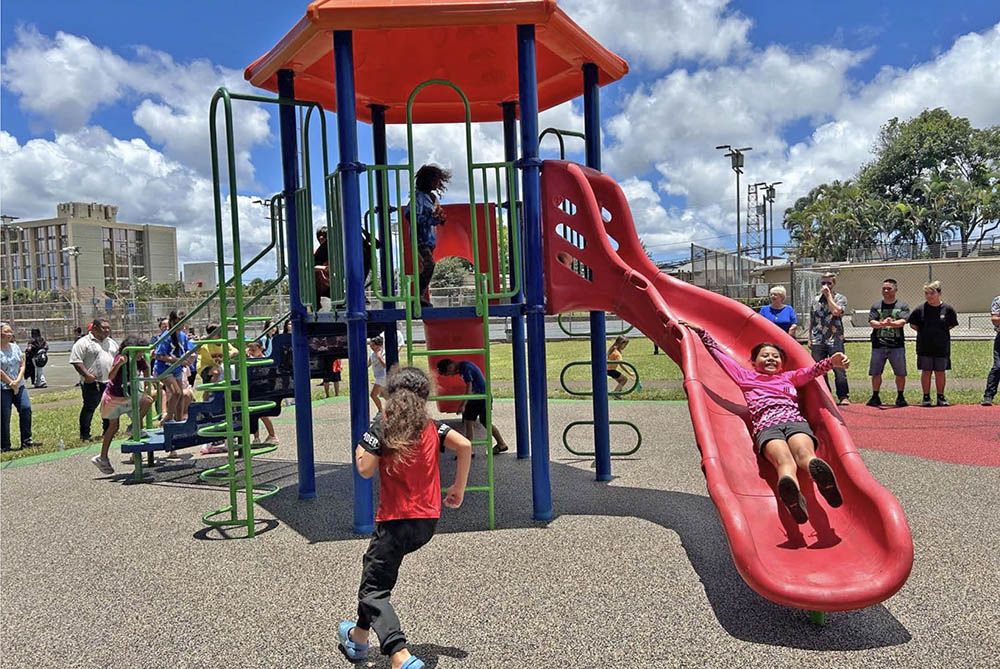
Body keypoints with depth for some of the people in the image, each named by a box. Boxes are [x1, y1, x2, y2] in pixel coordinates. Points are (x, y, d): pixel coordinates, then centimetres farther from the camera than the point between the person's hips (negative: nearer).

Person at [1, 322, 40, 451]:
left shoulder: (15, 347, 9)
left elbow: (22, 365, 7)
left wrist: (17, 381, -7)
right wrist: (11, 384, -9)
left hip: (19, 386, 5)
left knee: (26, 409, -6)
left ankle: (26, 440, 2)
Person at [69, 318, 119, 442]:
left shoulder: (112, 343, 15)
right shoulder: (84, 342, -7)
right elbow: (76, 361, -13)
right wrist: (86, 375, -20)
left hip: (110, 381, 7)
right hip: (92, 382, -6)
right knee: (89, 408, -2)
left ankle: (107, 431, 23)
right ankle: (84, 434, 5)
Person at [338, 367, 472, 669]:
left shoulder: (382, 426, -8)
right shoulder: (431, 427, 4)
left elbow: (365, 469, -13)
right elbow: (465, 446, -6)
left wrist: (359, 449, 7)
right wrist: (459, 488, 3)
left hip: (397, 520, -6)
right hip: (429, 520, 6)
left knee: (373, 589, 2)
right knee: (374, 564, 27)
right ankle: (359, 637, 40)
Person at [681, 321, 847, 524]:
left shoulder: (789, 377, 37)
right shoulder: (746, 377, 34)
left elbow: (812, 370, 20)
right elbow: (720, 354, 35)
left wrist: (831, 362, 1)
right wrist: (701, 332, 33)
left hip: (795, 421, 2)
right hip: (766, 426, -2)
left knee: (804, 452, -35)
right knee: (784, 459, -37)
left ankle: (821, 473, -69)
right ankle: (792, 493, -68)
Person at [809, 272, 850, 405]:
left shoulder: (840, 298, 4)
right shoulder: (816, 300, 15)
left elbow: (837, 311, -17)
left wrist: (828, 295, -8)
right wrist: (810, 338, 12)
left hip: (835, 340, -4)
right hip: (817, 341, 4)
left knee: (839, 370, -5)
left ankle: (843, 397, 3)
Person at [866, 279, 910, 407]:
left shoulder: (902, 306, 5)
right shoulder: (876, 306, 10)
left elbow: (902, 322, -10)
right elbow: (871, 322, -3)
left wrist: (890, 323, -30)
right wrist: (881, 324, -24)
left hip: (897, 345, -1)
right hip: (878, 344, 1)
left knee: (900, 373, 2)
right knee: (876, 373, 4)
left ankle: (900, 397, 17)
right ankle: (875, 397, 15)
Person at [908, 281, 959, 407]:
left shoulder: (947, 309, -1)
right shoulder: (920, 309, -2)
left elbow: (952, 324, 11)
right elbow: (913, 324, 9)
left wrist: (941, 332, 3)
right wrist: (923, 332, 2)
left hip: (942, 347, 0)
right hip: (924, 347, 0)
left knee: (940, 372, 6)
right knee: (926, 372, 4)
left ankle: (941, 397, 18)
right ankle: (926, 397, 13)